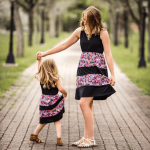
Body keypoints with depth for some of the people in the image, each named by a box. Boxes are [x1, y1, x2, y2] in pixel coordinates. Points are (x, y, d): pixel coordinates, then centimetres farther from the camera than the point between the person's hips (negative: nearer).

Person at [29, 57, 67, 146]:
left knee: (44, 121, 20)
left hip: (44, 102, 4)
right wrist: (65, 94, 0)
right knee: (57, 121, 5)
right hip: (54, 102, -4)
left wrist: (39, 60, 27)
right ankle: (59, 139, -4)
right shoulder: (55, 79, -11)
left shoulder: (41, 78, 2)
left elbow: (39, 71, 23)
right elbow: (61, 89, -20)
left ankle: (34, 135, 26)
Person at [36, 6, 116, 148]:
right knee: (87, 105, 5)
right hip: (83, 69, 6)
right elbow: (64, 45, 17)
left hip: (96, 71, -6)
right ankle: (86, 138, 10)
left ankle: (90, 139, -8)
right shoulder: (80, 31, 9)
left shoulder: (102, 33, -6)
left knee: (84, 103, -14)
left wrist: (112, 74, -13)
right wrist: (45, 53, 17)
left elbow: (108, 54, -7)